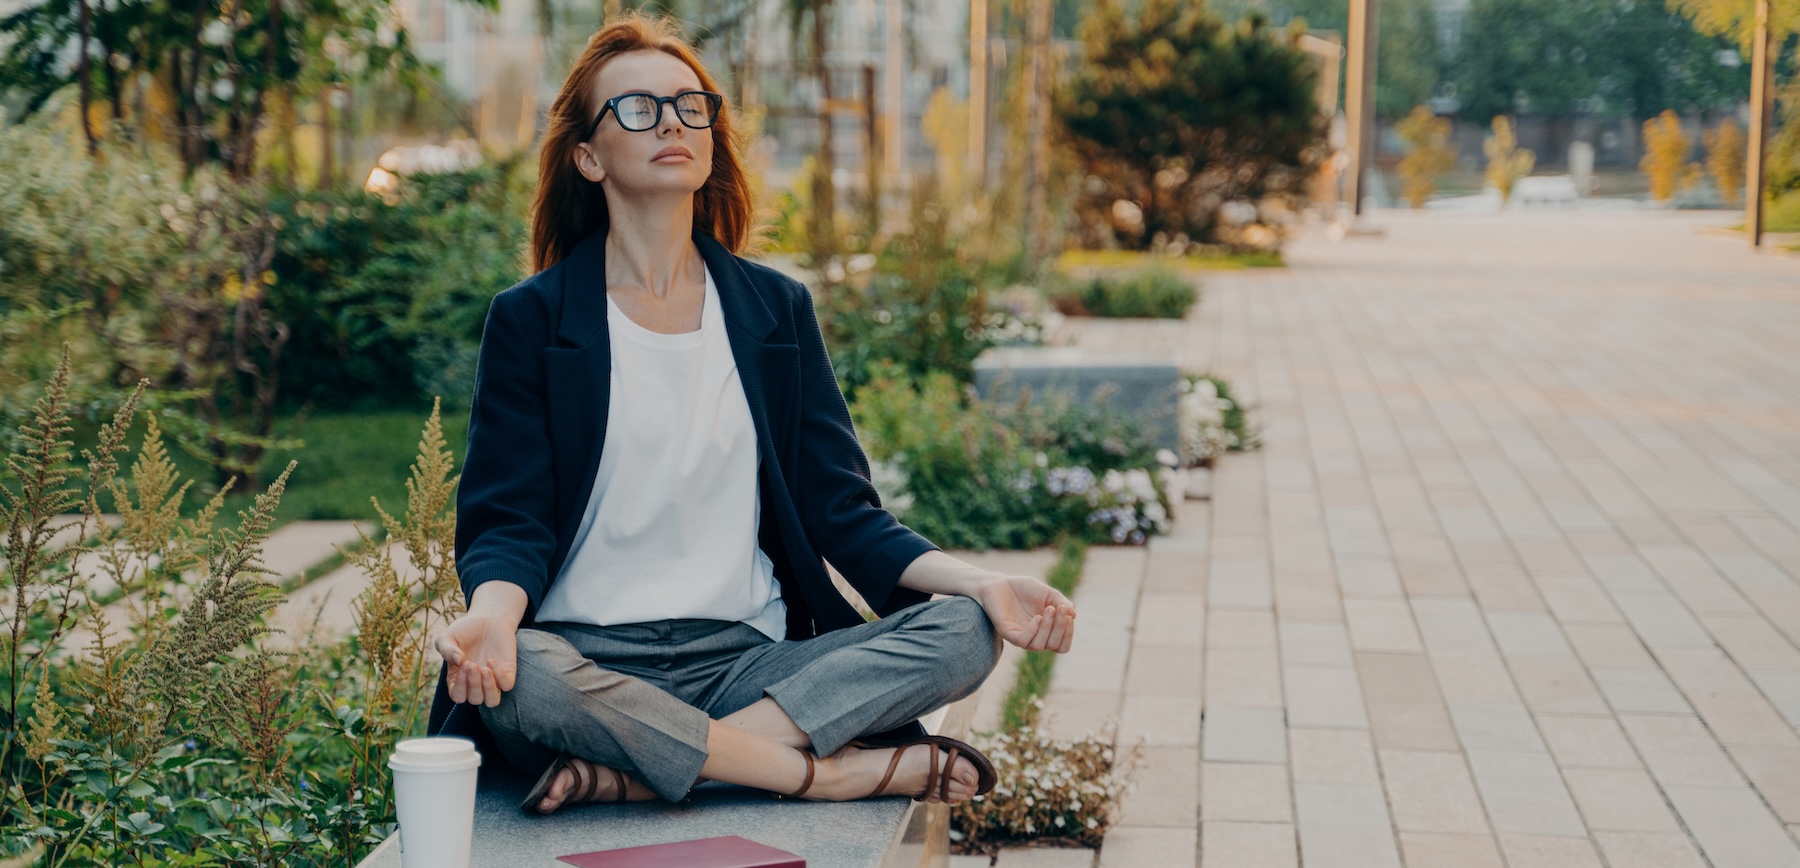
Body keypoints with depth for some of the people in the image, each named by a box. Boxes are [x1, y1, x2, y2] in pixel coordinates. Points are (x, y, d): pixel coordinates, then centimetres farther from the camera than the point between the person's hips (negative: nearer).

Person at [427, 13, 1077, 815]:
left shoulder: (778, 309, 14)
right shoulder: (530, 319, 5)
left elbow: (842, 509, 10)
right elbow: (508, 522, -1)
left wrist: (982, 584, -8)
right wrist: (491, 616, -26)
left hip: (747, 660, 3)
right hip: (590, 660, -3)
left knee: (961, 635, -21)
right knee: (516, 678, -38)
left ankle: (632, 770, -26)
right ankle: (854, 772, -25)